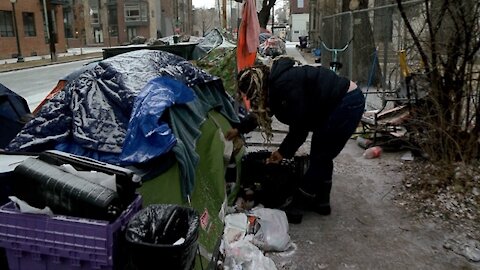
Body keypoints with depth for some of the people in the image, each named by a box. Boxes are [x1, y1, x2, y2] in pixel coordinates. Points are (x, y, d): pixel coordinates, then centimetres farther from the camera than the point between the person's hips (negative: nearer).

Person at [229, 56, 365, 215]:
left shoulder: (284, 86, -26)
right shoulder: (276, 80, 4)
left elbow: (300, 126, -21)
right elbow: (261, 113, 19)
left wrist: (284, 152, -7)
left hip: (347, 104, -10)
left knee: (319, 157, -2)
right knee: (321, 156, 13)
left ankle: (299, 203, 11)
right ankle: (320, 202, 24)